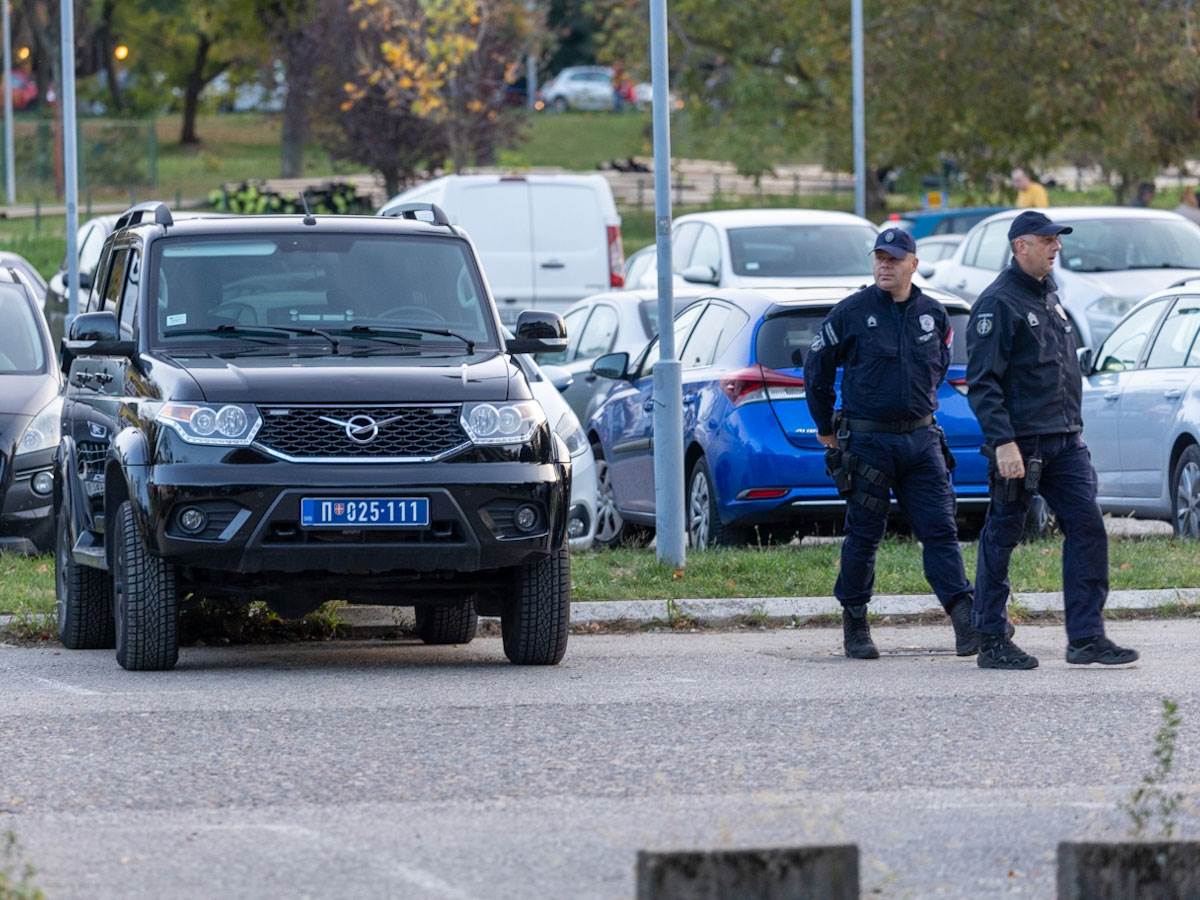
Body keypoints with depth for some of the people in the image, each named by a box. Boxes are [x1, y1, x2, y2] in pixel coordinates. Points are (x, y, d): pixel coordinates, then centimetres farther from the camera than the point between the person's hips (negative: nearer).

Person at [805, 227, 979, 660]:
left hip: (921, 440, 3)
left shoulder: (933, 315, 7)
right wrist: (827, 430, 8)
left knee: (940, 529, -5)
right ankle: (855, 625, 15)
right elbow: (816, 371, 5)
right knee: (864, 535, 3)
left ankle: (966, 620, -13)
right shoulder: (851, 314, -4)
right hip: (867, 441, -3)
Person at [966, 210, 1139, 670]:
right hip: (1020, 444, -8)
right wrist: (1002, 442, -23)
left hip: (1066, 442, 8)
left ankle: (1086, 637, -1)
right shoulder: (998, 303, -10)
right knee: (1001, 538, 1)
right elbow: (982, 382, -15)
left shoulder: (1050, 297, 17)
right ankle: (992, 642, 7)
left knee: (1087, 528, -1)